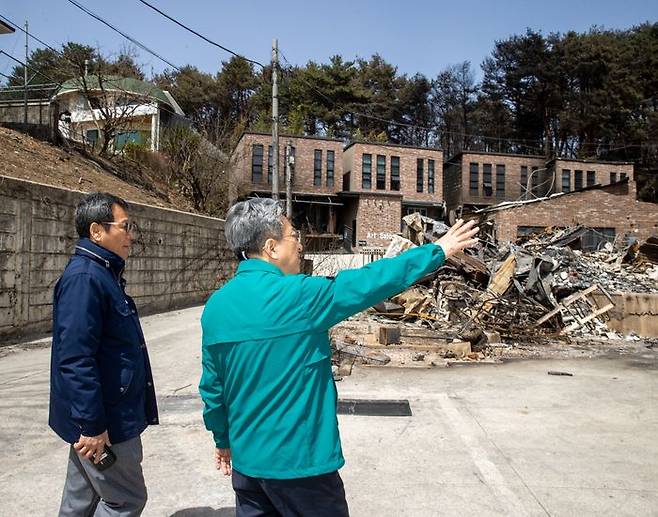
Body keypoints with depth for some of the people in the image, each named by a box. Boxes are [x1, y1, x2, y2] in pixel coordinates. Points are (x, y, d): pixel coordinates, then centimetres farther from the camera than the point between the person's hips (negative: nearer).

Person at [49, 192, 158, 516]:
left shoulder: (103, 273, 11)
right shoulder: (83, 278, -21)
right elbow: (75, 359, -26)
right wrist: (92, 425, -24)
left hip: (106, 414, 10)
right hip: (103, 421, -10)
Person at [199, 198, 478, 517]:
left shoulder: (215, 306, -1)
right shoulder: (296, 295, -20)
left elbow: (212, 385, 7)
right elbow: (370, 282, -14)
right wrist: (437, 251, -2)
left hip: (246, 460, 7)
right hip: (299, 460, -6)